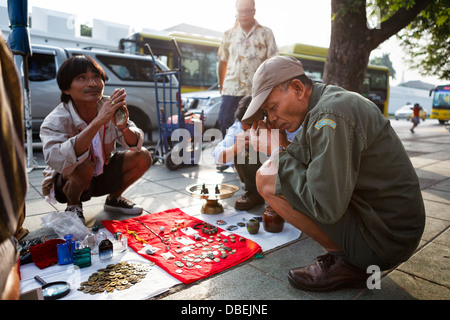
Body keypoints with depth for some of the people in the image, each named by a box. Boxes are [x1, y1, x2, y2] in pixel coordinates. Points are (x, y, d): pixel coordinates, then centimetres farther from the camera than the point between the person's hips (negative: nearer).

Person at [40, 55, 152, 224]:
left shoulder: (109, 108, -14)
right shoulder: (56, 120, -26)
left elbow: (136, 145, -15)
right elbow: (55, 159, -45)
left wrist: (123, 126, -39)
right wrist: (98, 122, -50)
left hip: (101, 175, 5)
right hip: (66, 183, -4)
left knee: (143, 157, -12)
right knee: (83, 164, -36)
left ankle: (114, 199, 12)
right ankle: (73, 206, -3)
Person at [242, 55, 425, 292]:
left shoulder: (329, 116, -23)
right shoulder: (331, 100, 8)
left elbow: (326, 207, -27)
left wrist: (280, 153, -17)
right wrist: (284, 148, -3)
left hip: (384, 241, -10)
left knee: (266, 178, -16)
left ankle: (344, 262, -3)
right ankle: (353, 257, 15)